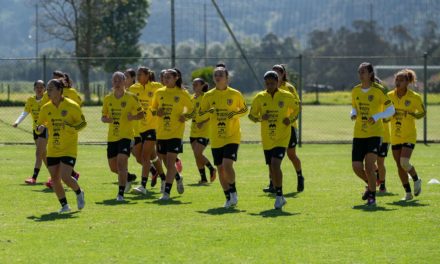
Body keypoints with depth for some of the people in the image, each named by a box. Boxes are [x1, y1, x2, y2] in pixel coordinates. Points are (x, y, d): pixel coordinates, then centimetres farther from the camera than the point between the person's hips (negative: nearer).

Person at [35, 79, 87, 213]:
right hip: (52, 150, 5)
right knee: (55, 179, 2)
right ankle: (64, 205, 18)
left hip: (69, 149, -5)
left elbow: (83, 122, -3)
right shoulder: (46, 108, 3)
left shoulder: (72, 106, -9)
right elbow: (38, 126, 12)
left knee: (65, 177, -16)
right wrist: (40, 128, -13)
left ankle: (79, 193, 15)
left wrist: (70, 128, -21)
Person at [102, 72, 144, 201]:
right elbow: (103, 117, 14)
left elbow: (141, 114, 4)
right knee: (113, 167, 10)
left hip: (126, 135, -5)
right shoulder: (108, 99, 7)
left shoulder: (131, 98, -3)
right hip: (112, 136, 5)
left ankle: (121, 193, -14)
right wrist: (106, 119, -10)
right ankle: (127, 176, 42)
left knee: (121, 163, -18)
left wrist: (133, 117, -17)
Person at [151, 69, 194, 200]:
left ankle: (167, 192, -11)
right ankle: (178, 178, 41)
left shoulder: (182, 94, -2)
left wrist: (185, 116, -11)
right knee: (165, 160, 12)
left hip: (175, 132, -5)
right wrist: (156, 112, -5)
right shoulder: (159, 93, 8)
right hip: (161, 132, 5)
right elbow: (153, 108, 17)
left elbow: (191, 109, 9)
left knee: (170, 161, -12)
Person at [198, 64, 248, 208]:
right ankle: (229, 198, 21)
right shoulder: (208, 96, 2)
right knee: (220, 168, 6)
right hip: (216, 139, 3)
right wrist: (208, 113, -16)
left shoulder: (235, 94, -3)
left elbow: (244, 109, 12)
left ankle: (233, 191, 3)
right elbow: (199, 118, 5)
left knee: (227, 164, -20)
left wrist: (235, 114, -9)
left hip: (232, 137, -3)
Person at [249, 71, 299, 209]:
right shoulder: (259, 98, 1)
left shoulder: (287, 96, -4)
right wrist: (260, 118, -15)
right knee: (271, 167, 8)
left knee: (275, 164, -19)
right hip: (267, 139, 3)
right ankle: (280, 198, 22)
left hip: (282, 137, -3)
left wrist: (291, 119, -7)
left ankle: (279, 195, -9)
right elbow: (251, 115, 7)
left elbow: (296, 108, 12)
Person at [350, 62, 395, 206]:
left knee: (369, 167, -13)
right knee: (357, 168, -1)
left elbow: (391, 110, -4)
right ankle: (371, 185, 29)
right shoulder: (355, 91, 7)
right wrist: (353, 114, -3)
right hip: (359, 134, 5)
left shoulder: (378, 90, -7)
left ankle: (372, 196, 5)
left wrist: (376, 117, -20)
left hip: (374, 133, -5)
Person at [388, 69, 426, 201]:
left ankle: (416, 180, 11)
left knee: (404, 162, -19)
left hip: (409, 135, -4)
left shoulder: (414, 97, -9)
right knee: (399, 165, 6)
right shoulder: (390, 96, 1)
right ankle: (408, 193, 19)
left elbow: (423, 112, 4)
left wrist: (412, 115, -15)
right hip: (395, 136, 4)